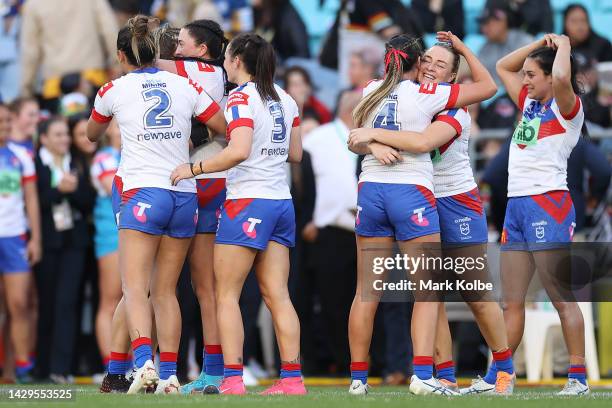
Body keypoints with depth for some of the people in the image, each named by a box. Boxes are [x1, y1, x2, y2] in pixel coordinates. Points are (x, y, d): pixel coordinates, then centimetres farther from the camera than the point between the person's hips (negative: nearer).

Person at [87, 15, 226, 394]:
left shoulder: (115, 90, 3)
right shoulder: (185, 85, 8)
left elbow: (92, 134, 23)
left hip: (143, 194, -4)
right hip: (185, 196, 4)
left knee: (135, 288, -9)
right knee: (165, 291, 10)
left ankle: (144, 362, -30)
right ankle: (169, 374, 6)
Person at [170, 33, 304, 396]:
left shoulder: (242, 97, -11)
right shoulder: (285, 100, 11)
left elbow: (239, 151, -23)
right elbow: (295, 153, 17)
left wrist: (194, 169, -15)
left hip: (247, 202, -7)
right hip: (281, 201, 7)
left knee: (226, 295, -2)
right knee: (277, 295, 6)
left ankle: (233, 380, -9)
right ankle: (293, 378, 0)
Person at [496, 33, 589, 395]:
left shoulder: (566, 109, -4)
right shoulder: (529, 104, 18)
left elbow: (561, 78, -27)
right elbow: (503, 67, 30)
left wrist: (563, 46, -8)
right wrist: (540, 43, 18)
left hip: (548, 203, -8)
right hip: (516, 204, 8)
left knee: (562, 298, -9)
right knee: (512, 302, 8)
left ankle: (579, 377, -9)